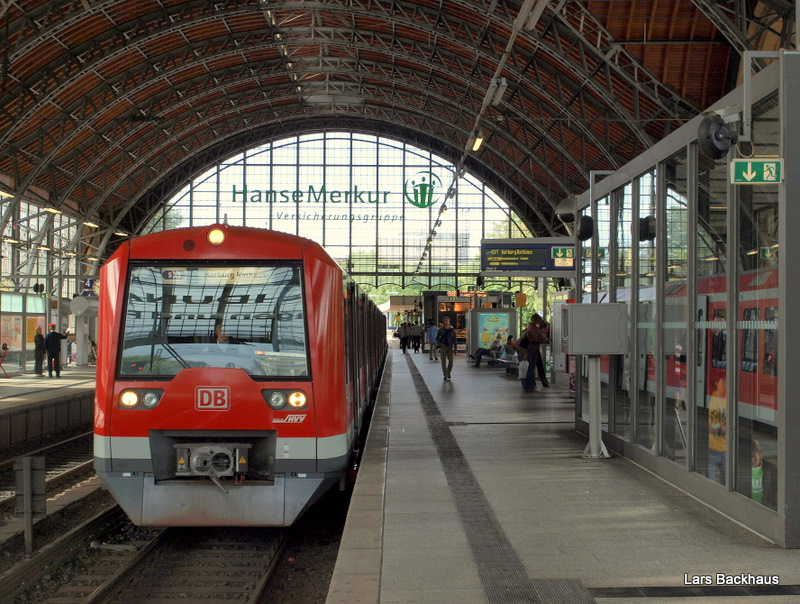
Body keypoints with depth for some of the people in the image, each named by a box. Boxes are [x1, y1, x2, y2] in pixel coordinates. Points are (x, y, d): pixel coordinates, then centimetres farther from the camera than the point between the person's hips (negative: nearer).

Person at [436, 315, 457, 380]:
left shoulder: (452, 330, 4)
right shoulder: (441, 330, 3)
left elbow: (454, 341, 5)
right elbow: (437, 338, 10)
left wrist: (455, 350, 0)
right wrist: (440, 344, -10)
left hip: (450, 347, 1)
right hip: (443, 347, -1)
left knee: (451, 362, -2)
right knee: (444, 362, -6)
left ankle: (448, 373, 23)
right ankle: (445, 376, -2)